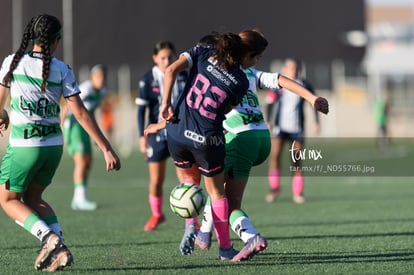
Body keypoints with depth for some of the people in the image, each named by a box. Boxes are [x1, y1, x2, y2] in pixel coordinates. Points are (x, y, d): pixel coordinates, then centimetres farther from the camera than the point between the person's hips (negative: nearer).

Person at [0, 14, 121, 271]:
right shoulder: (62, 70, -4)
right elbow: (81, 114, -6)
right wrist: (107, 149, -3)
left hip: (23, 146, -3)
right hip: (53, 145, 3)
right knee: (32, 197, 22)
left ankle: (49, 238, -9)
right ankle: (59, 247, 5)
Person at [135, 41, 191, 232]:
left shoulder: (183, 76, 1)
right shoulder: (147, 80, -5)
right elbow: (141, 109, -3)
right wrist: (142, 136, -9)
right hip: (157, 135, -1)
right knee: (156, 180, 4)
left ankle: (190, 218, 2)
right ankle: (156, 215, 26)